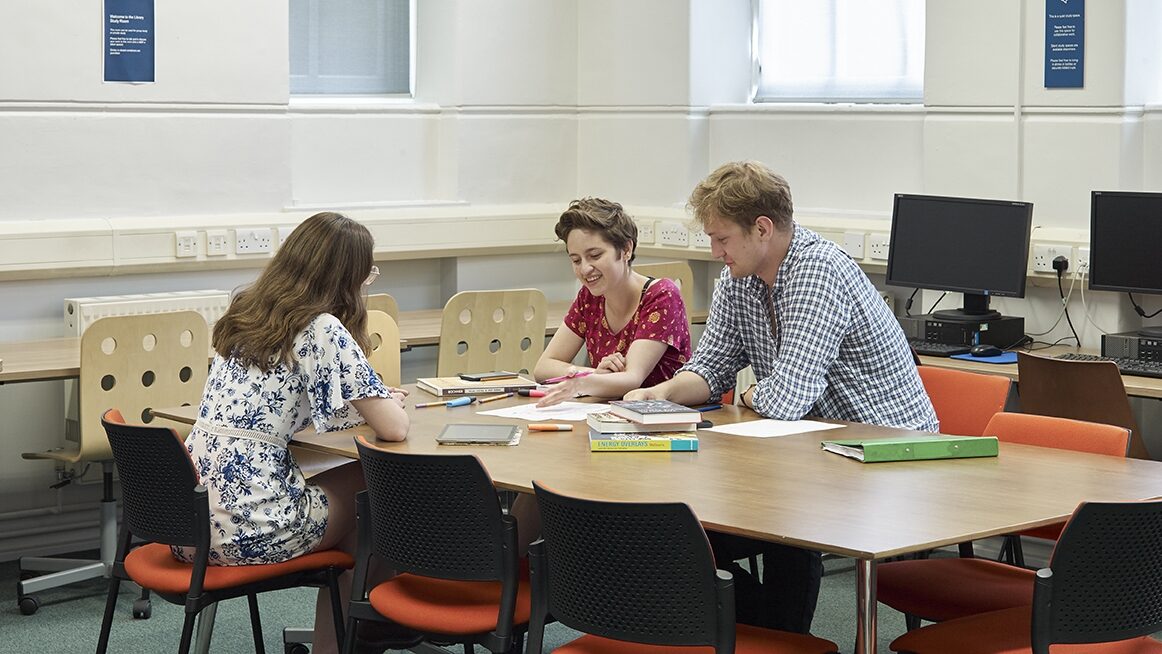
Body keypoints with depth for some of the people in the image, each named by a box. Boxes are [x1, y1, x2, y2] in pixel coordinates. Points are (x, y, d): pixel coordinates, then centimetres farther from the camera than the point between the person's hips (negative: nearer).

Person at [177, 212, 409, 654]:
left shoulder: (244, 315, 12)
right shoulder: (323, 330, -11)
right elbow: (394, 428, -14)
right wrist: (387, 402, 8)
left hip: (188, 516, 7)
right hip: (249, 527, -7)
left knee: (345, 484, 28)